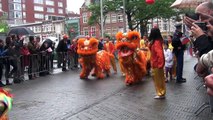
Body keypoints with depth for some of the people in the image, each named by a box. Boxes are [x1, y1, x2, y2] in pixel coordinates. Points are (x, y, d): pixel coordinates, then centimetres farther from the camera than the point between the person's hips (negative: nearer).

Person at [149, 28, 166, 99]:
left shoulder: (156, 42, -22)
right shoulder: (157, 41, 7)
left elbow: (160, 54, -28)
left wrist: (160, 64, -24)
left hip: (156, 64, -9)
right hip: (157, 63, 9)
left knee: (158, 79, 3)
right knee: (160, 78, 17)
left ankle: (161, 94, 14)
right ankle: (162, 93, 28)